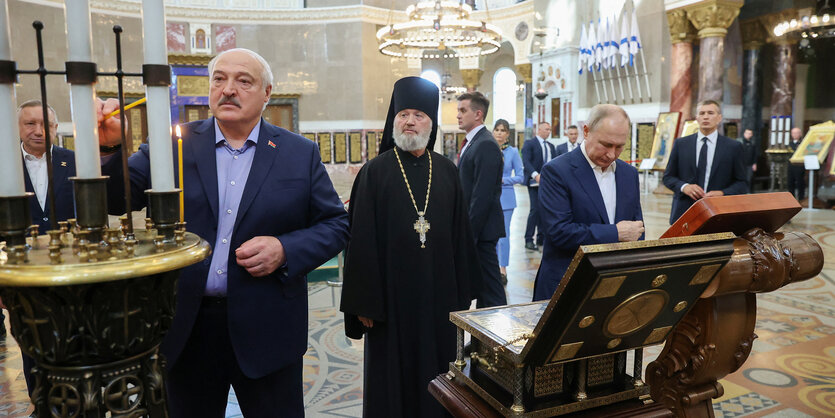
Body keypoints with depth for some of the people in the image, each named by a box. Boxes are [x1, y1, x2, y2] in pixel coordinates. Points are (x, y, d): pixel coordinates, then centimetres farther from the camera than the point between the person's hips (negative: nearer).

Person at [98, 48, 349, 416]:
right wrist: (107, 146, -23)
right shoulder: (175, 145, 2)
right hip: (186, 327, 2)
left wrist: (285, 250, -15)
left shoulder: (300, 154, 0)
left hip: (267, 329, -1)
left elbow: (336, 224, 1)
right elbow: (115, 197, -5)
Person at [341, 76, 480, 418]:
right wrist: (363, 302, -9)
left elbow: (461, 233, 7)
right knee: (392, 378, 9)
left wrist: (462, 293, 6)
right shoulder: (375, 172, -6)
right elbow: (361, 240, -8)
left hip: (438, 293, 3)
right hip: (392, 295, -3)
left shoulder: (447, 171, 5)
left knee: (436, 372, 14)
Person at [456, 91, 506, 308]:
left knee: (490, 286, 0)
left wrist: (470, 233, -20)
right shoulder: (471, 143, 15)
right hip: (472, 227, 10)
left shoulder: (486, 145, -16)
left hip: (482, 228, -10)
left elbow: (483, 196, -21)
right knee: (480, 282, 17)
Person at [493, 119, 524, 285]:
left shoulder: (513, 152, -2)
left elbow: (520, 176, -1)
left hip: (505, 197, -3)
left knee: (503, 234, -2)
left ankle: (503, 269, 5)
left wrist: (503, 180, -14)